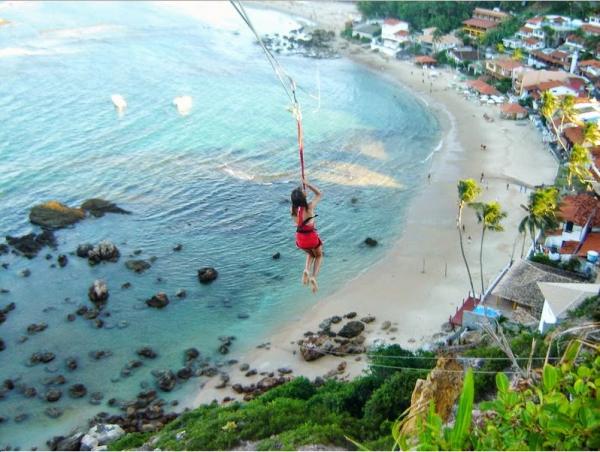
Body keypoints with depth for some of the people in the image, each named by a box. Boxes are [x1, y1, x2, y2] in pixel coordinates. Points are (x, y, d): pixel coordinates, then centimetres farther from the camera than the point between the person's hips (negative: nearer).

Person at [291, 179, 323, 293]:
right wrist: (307, 184, 1)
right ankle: (313, 277, 4)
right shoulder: (310, 206, -19)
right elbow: (319, 194, -3)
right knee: (319, 256, 25)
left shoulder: (293, 209, -8)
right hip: (312, 237, -4)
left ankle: (306, 270, 8)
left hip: (300, 238, 4)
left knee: (310, 254, 35)